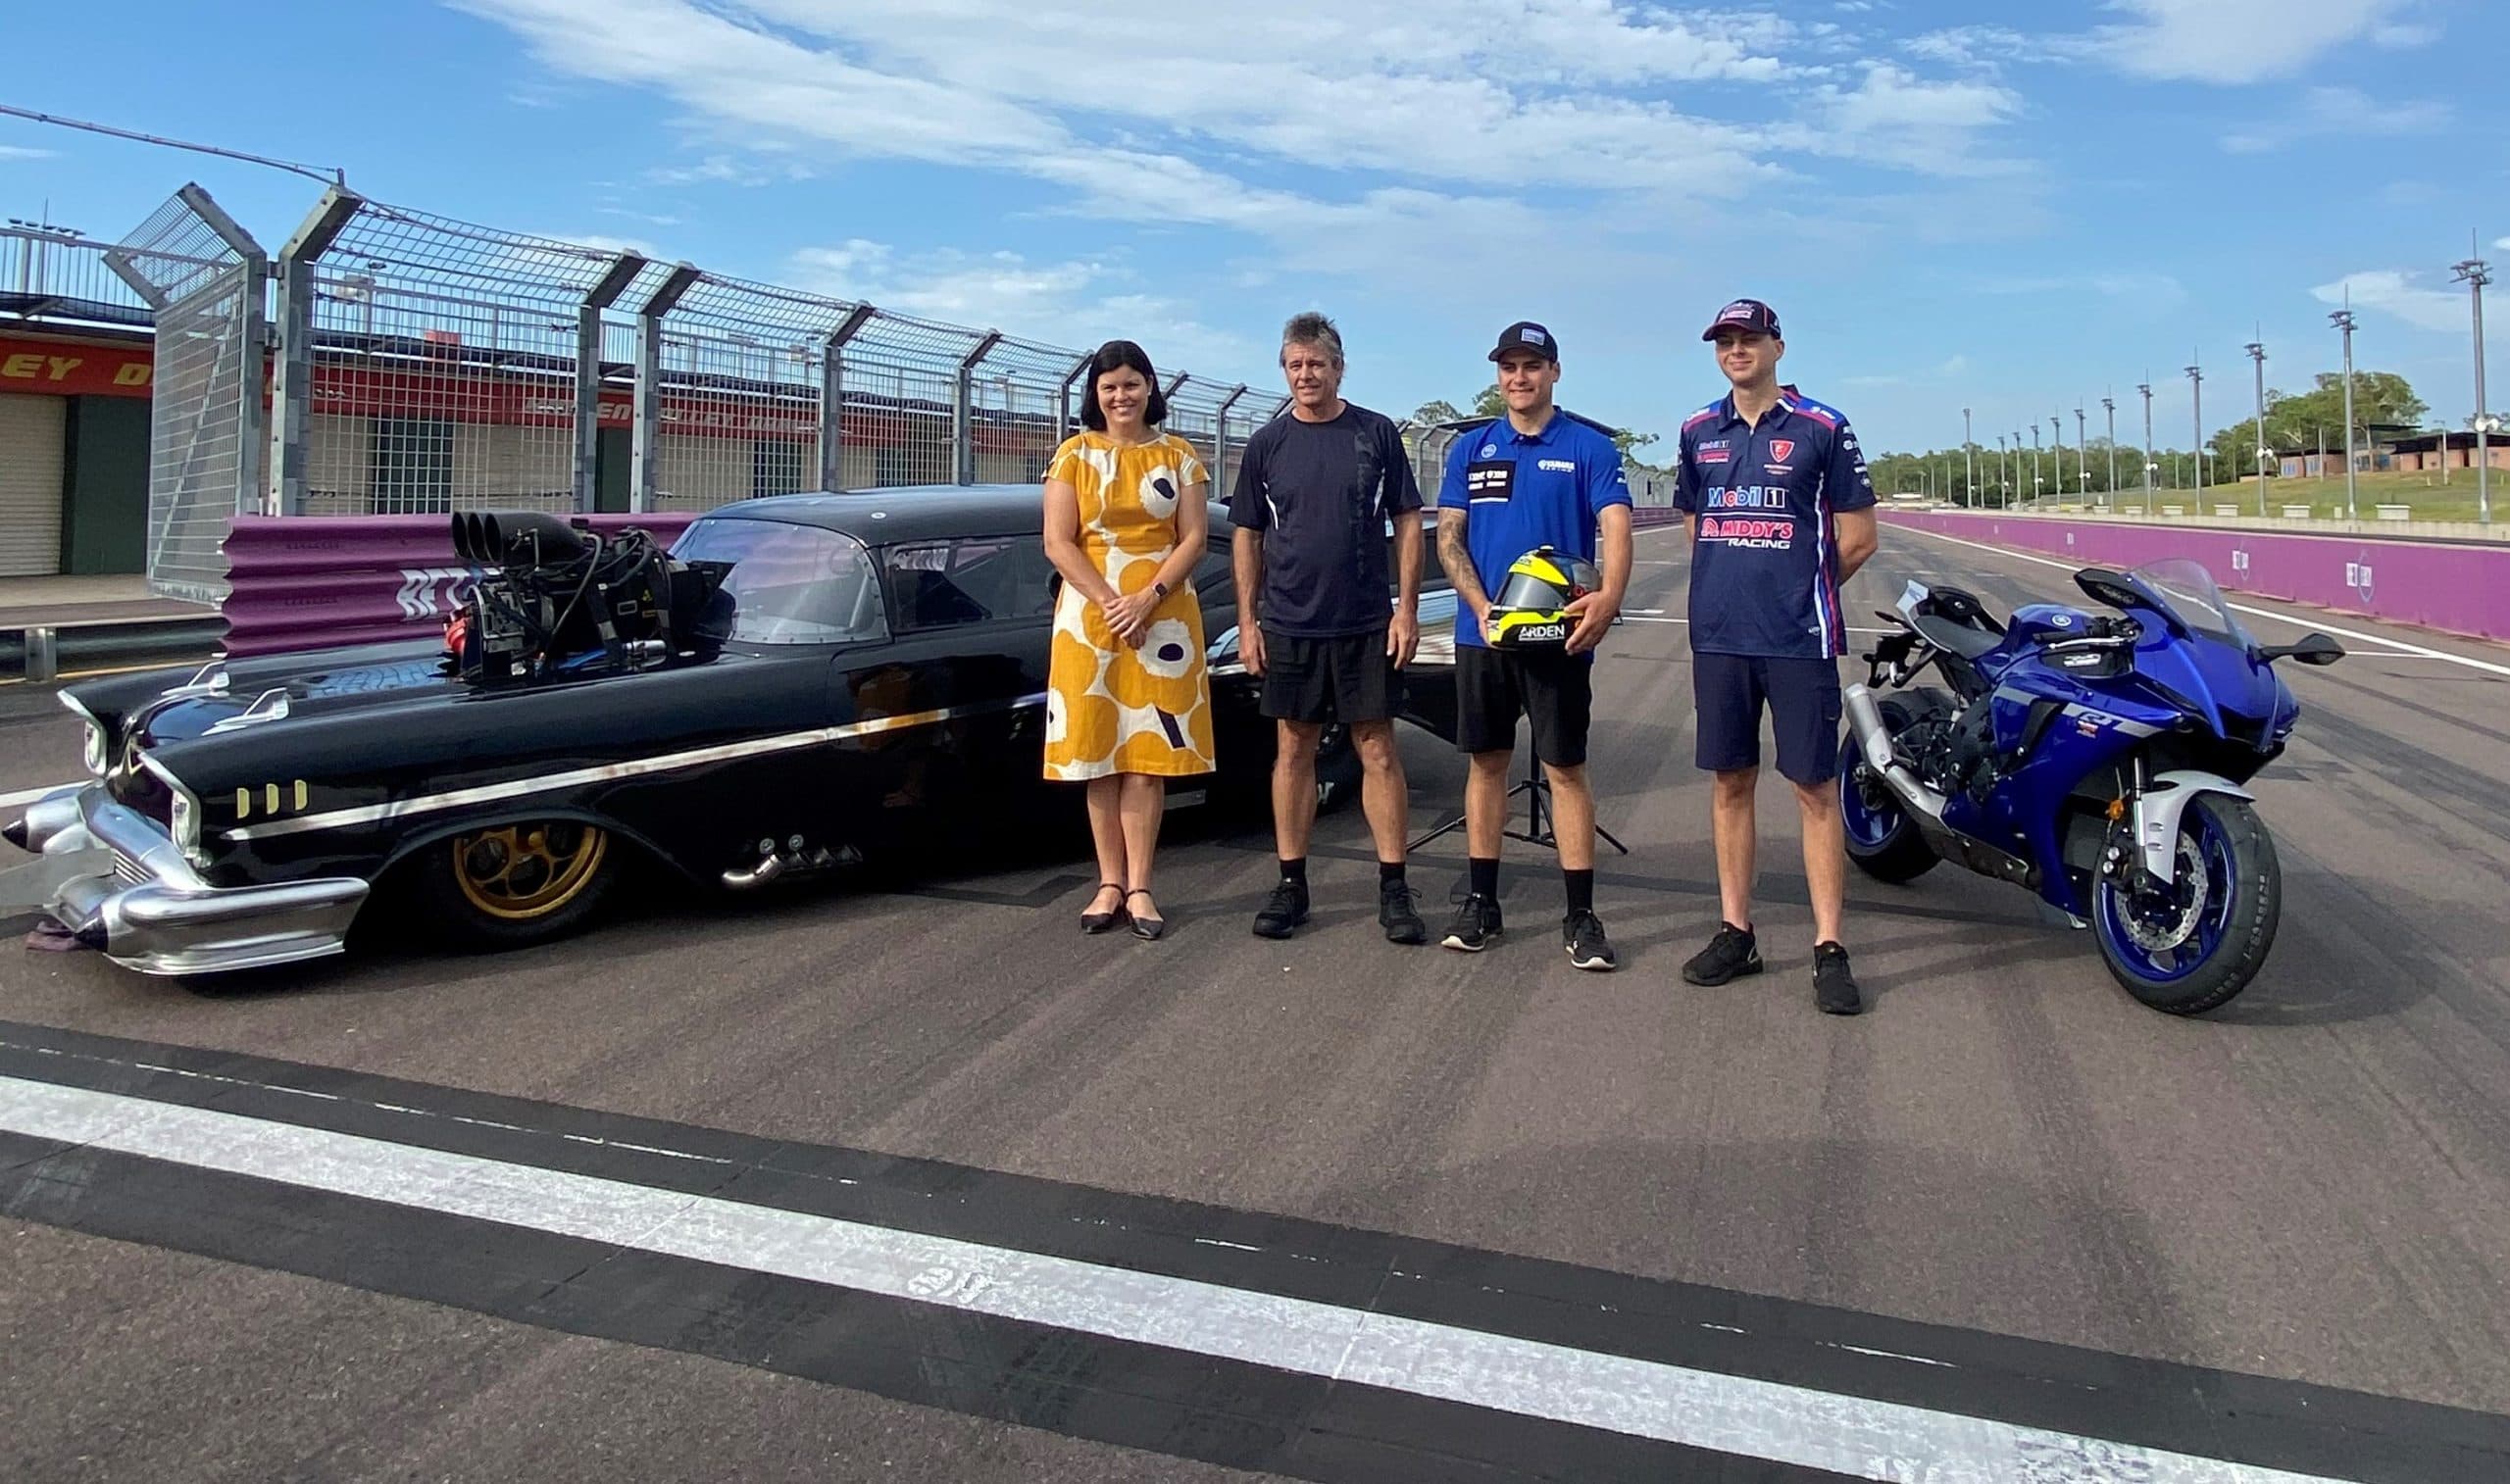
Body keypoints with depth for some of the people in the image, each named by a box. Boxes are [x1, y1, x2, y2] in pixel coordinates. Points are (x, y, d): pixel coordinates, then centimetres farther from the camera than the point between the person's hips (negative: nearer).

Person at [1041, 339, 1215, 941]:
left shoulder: (1179, 456, 8)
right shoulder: (1074, 454, 6)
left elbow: (1194, 538, 1)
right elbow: (1057, 542, -2)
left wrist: (1149, 597, -14)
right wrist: (1109, 602, -13)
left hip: (1164, 616, 0)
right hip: (1089, 618, 0)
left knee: (1149, 754, -2)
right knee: (1098, 752, 0)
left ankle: (1139, 886, 2)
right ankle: (1111, 884, 7)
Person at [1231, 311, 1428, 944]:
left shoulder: (1377, 434, 3)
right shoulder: (1267, 444, 7)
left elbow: (1408, 523, 4)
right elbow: (1247, 536, 10)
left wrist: (1407, 609, -4)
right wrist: (1247, 621, 3)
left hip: (1367, 625, -1)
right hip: (1289, 626, 2)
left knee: (1378, 750, 0)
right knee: (1294, 749, 7)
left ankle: (1393, 887, 6)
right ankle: (1291, 884, 15)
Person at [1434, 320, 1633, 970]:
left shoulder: (1589, 447, 1)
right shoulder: (1471, 448, 11)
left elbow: (1616, 527, -11)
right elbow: (1448, 537, 6)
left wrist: (1610, 596, -31)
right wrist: (1482, 609, -11)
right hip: (1481, 633, 3)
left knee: (1566, 769, -1)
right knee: (1487, 762, 9)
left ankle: (1581, 915, 5)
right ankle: (1481, 903, 18)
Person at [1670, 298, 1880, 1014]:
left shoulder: (1821, 428, -1)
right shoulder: (1698, 431, 11)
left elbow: (1857, 537, 1)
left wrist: (1798, 590, 5)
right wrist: (1733, 586, 10)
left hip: (1799, 638, -4)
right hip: (1718, 635, 4)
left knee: (1814, 788, -1)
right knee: (1731, 782, 10)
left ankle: (1830, 948, 5)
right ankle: (1735, 933, 19)